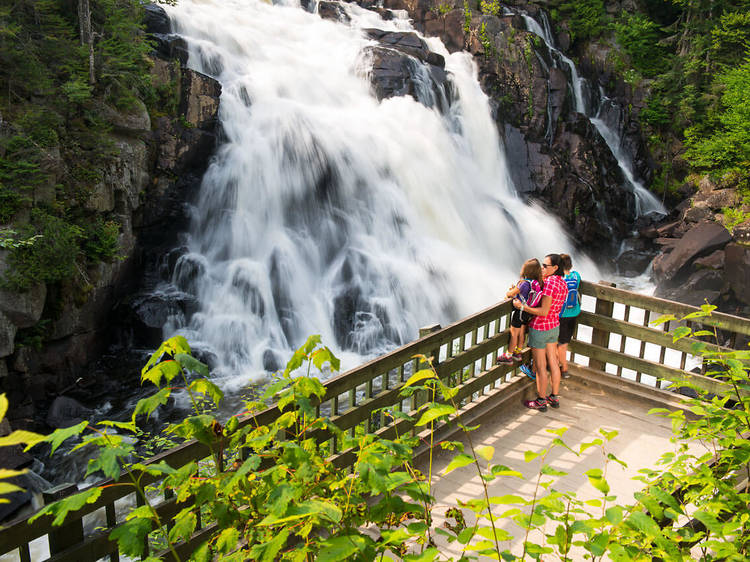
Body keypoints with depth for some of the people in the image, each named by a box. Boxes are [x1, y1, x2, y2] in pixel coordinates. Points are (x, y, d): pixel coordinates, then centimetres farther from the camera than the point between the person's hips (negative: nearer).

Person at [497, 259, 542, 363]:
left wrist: (507, 294, 2)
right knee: (521, 333, 21)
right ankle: (518, 353, 36)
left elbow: (511, 293, -19)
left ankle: (508, 356, 18)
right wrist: (515, 290, 0)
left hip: (519, 311, -8)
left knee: (514, 334, 6)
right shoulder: (538, 283, -6)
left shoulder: (525, 283, -30)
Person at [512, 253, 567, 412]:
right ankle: (554, 397, 28)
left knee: (540, 367, 3)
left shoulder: (550, 284, -25)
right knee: (553, 363, 17)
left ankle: (541, 401, 14)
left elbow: (543, 312, -26)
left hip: (540, 328, -9)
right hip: (554, 326, 9)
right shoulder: (562, 283, 3)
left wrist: (522, 307, -21)